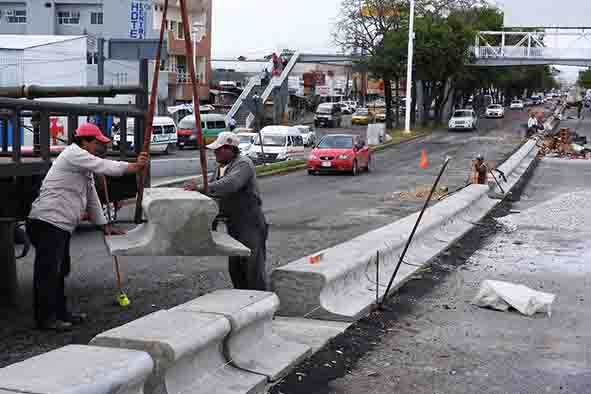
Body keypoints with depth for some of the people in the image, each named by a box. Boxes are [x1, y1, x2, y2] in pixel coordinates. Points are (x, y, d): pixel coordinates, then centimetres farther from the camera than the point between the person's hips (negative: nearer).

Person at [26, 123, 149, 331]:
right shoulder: (73, 154, -8)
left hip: (61, 225, 11)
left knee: (59, 271, 16)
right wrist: (133, 166, -13)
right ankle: (44, 318, -2)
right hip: (48, 222, -11)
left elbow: (91, 197, 26)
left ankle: (60, 313, 25)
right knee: (47, 271, -6)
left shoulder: (84, 164, 23)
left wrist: (104, 225, 24)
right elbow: (104, 166, -18)